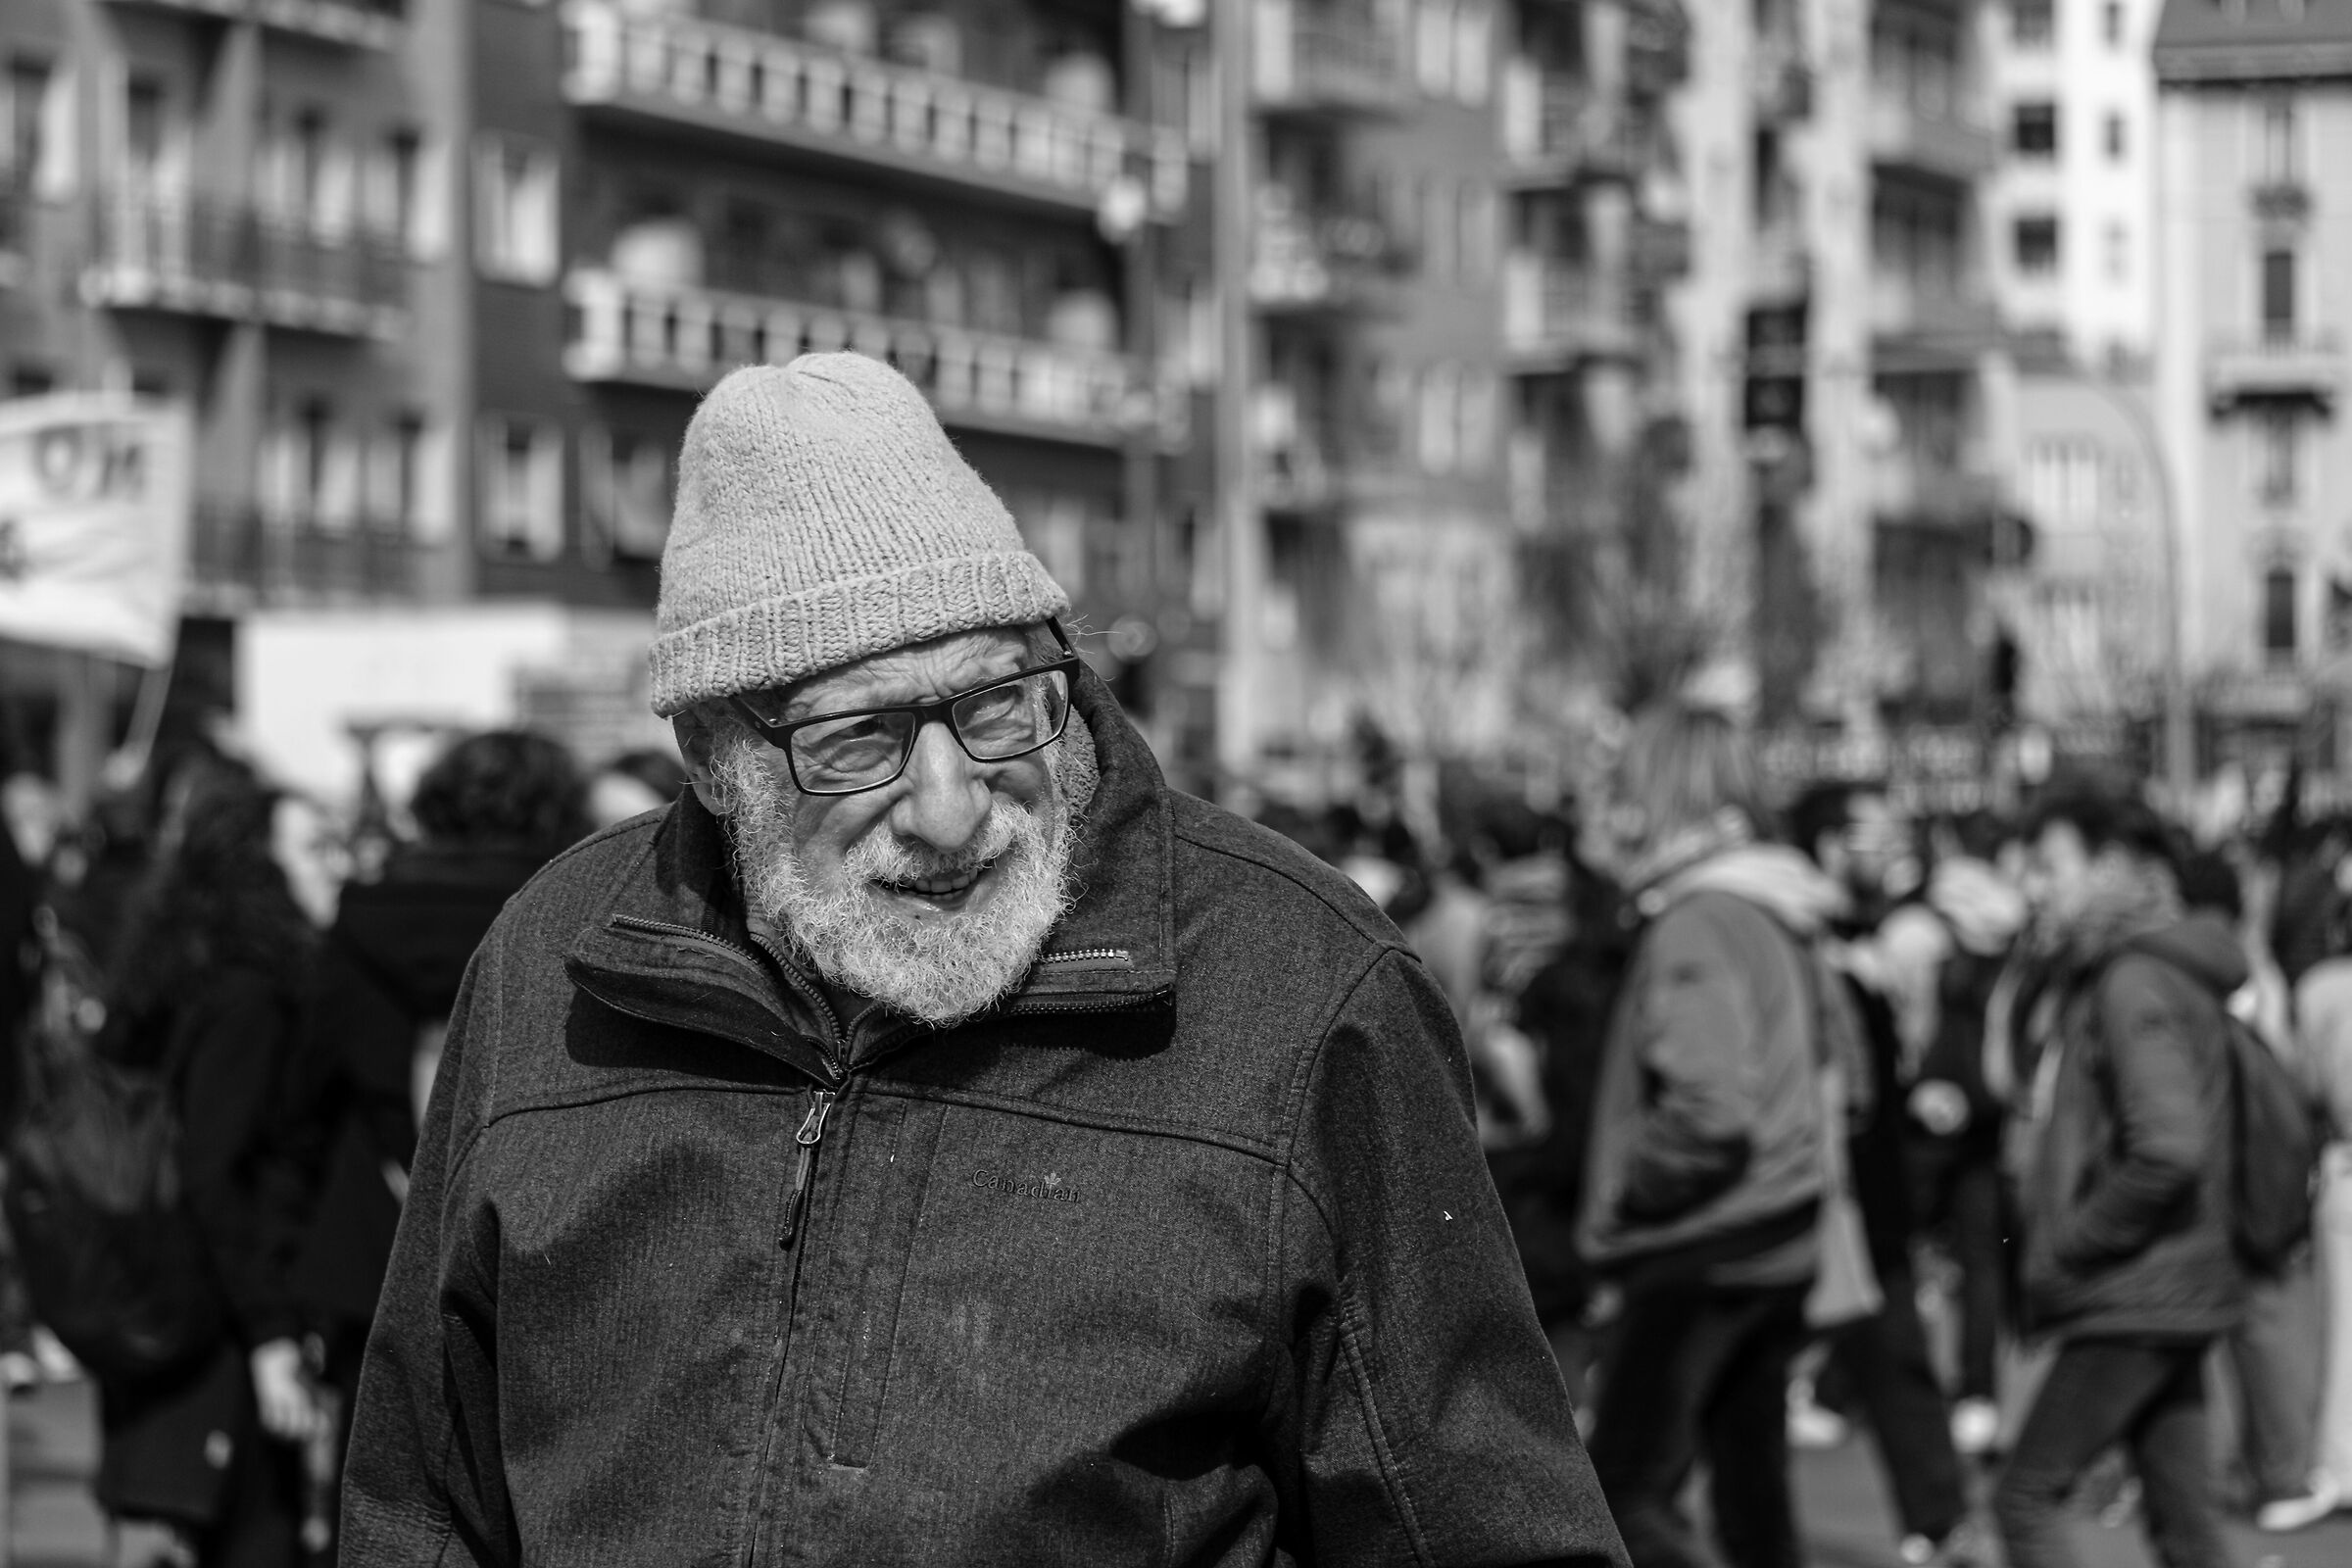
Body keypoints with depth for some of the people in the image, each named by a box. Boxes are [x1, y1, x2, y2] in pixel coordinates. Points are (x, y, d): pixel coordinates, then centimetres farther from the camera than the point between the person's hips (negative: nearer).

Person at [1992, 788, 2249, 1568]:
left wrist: (2070, 1247, -16)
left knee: (2028, 1495, -5)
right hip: (2166, 1293, 10)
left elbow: (2169, 1149, -25)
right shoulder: (2107, 974, 15)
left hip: (2134, 1298, -10)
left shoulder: (2137, 983, -16)